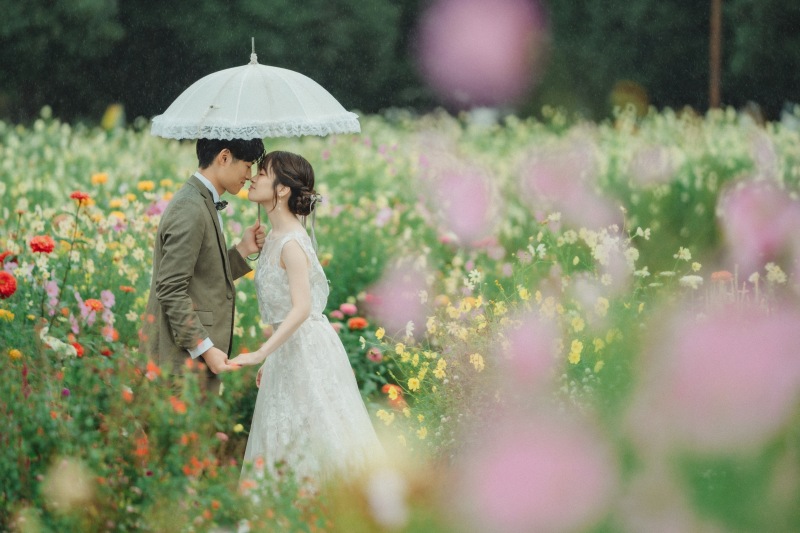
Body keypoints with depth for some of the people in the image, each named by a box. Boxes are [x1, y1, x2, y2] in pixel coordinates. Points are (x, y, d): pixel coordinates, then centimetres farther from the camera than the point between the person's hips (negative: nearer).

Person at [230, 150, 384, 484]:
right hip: (288, 347, 9)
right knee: (286, 444, 11)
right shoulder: (275, 236, 9)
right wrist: (269, 357, 16)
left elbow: (301, 308, -26)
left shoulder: (291, 242, -19)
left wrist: (260, 354, -29)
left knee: (311, 446, -4)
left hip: (307, 349, -9)